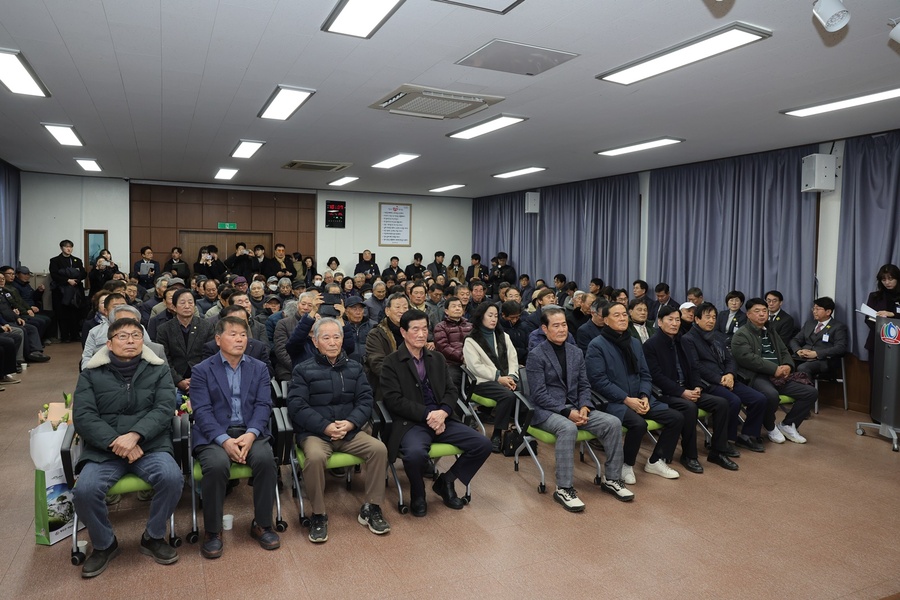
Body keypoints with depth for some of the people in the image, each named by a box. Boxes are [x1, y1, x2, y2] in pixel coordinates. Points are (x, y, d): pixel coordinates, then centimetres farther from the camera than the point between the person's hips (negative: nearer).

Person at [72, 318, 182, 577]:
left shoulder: (158, 370, 9)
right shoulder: (91, 374, 9)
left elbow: (165, 408, -3)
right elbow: (82, 416, -2)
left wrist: (135, 435, -20)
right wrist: (115, 442, -16)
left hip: (150, 445, 0)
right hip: (103, 448, 1)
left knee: (172, 478, -28)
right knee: (85, 490, -27)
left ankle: (154, 537, 1)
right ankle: (104, 544, 5)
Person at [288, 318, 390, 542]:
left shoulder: (354, 368, 12)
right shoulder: (304, 370, 2)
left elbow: (366, 400, 5)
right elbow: (296, 406, -8)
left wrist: (350, 423, -14)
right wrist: (326, 427, -19)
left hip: (349, 430, 3)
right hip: (314, 432, -3)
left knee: (379, 448, -21)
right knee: (315, 457, -34)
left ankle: (371, 508, -4)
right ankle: (319, 515, -12)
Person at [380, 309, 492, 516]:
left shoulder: (437, 358, 18)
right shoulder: (391, 363, 0)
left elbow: (451, 390, 11)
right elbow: (393, 400, -9)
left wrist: (442, 412, -11)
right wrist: (427, 414, -17)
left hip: (441, 419, 5)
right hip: (411, 423, -5)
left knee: (483, 444, -12)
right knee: (415, 453, -37)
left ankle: (446, 481, 12)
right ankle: (418, 493, -1)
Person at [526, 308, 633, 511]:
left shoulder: (576, 353, 12)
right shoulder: (536, 356, -8)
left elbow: (584, 386, 13)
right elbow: (539, 394, -13)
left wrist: (584, 407, -8)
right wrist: (567, 411, -21)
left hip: (575, 408, 6)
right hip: (547, 411, -6)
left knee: (613, 423, -13)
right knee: (568, 428, -37)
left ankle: (611, 479, 2)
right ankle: (564, 488, -26)